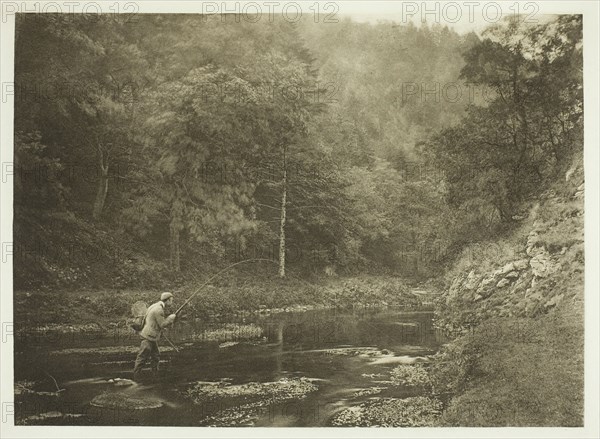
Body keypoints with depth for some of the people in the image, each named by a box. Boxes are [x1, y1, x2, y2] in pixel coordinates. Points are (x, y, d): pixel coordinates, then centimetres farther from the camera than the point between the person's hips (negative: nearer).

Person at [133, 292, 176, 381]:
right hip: (148, 337, -11)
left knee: (156, 356, 14)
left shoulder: (156, 306, 14)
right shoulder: (159, 310, -19)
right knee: (142, 357, -5)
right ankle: (136, 377, 0)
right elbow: (162, 324, -19)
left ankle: (156, 376, 20)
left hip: (152, 337, 11)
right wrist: (171, 318, -7)